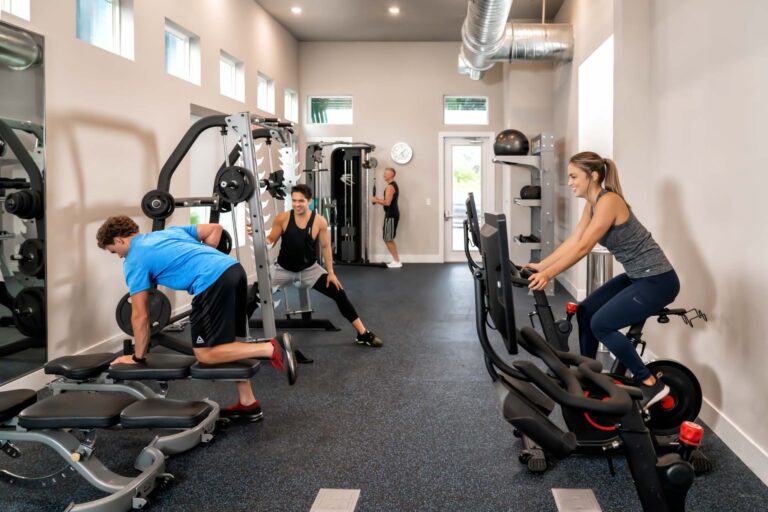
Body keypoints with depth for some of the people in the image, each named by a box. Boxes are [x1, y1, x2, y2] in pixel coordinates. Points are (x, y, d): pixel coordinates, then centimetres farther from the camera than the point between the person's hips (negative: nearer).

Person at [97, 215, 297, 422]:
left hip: (213, 281, -8)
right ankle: (248, 404, 18)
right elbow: (215, 228, 28)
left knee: (205, 354, -1)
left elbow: (140, 316, 7)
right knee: (225, 345, 18)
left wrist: (138, 357, 18)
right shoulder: (167, 231, 28)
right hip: (234, 269, 8)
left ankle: (272, 349, -13)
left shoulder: (134, 260, 8)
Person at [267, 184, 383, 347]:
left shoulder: (319, 221, -15)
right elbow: (270, 240, -6)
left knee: (339, 294, -8)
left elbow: (325, 246, -3)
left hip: (309, 269, 0)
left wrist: (331, 272, -3)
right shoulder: (282, 218, -16)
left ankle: (363, 334, 4)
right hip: (284, 269, 0)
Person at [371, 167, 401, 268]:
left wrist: (376, 200, -13)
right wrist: (379, 200, 16)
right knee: (389, 239, 15)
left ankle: (397, 262, -4)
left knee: (388, 239, -7)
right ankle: (396, 261, 16)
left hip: (391, 215, -11)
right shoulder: (394, 185, 17)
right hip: (392, 214, 11)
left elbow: (387, 202, -25)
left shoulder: (390, 186, -16)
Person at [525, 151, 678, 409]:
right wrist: (540, 266, 1)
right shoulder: (592, 204, 6)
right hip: (636, 276, 10)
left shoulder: (608, 201, -21)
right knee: (586, 311, 11)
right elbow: (572, 241, 6)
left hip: (657, 280, -10)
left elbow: (582, 248, -26)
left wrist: (548, 275, -29)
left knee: (601, 324, -15)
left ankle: (651, 383, -5)